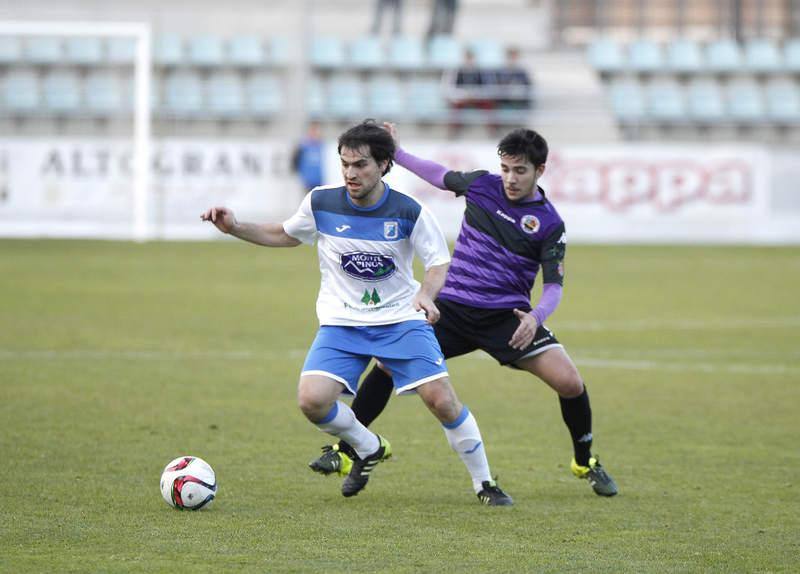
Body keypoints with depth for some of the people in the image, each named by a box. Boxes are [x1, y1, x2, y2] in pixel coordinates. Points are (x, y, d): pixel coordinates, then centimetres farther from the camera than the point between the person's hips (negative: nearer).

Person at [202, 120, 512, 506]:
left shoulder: (408, 212, -14)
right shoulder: (321, 203, -8)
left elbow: (440, 261, -4)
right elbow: (286, 235, 12)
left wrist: (426, 294, -26)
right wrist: (235, 228, -1)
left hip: (401, 320, -2)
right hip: (341, 324, 2)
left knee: (442, 400, -15)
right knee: (312, 400, -19)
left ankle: (484, 483, 6)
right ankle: (369, 450, 12)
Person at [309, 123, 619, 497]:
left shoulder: (549, 223, -8)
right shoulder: (481, 185, 1)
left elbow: (553, 286, -9)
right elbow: (441, 176, 22)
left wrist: (536, 316, -29)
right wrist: (396, 153, 22)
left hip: (508, 317, -2)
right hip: (452, 308, 2)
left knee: (570, 383, -17)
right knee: (391, 362, -15)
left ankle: (585, 463, 10)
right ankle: (343, 451, 0)